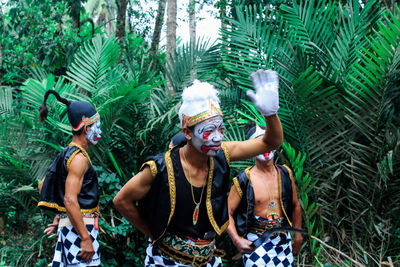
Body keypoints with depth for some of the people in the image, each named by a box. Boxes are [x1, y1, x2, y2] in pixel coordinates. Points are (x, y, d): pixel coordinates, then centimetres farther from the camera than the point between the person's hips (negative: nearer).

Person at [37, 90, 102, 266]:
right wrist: (86, 239, -23)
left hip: (68, 225, 10)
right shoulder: (79, 157, -14)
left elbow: (43, 185, 23)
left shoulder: (68, 153, 16)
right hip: (80, 226, -10)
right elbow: (70, 200, -22)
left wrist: (59, 215, 22)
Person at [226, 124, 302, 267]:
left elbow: (295, 205, 17)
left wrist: (298, 234, 19)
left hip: (283, 238, 4)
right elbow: (227, 212, -6)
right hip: (254, 241, -4)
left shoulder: (285, 174, 5)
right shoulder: (243, 180, -8)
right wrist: (237, 240, -17)